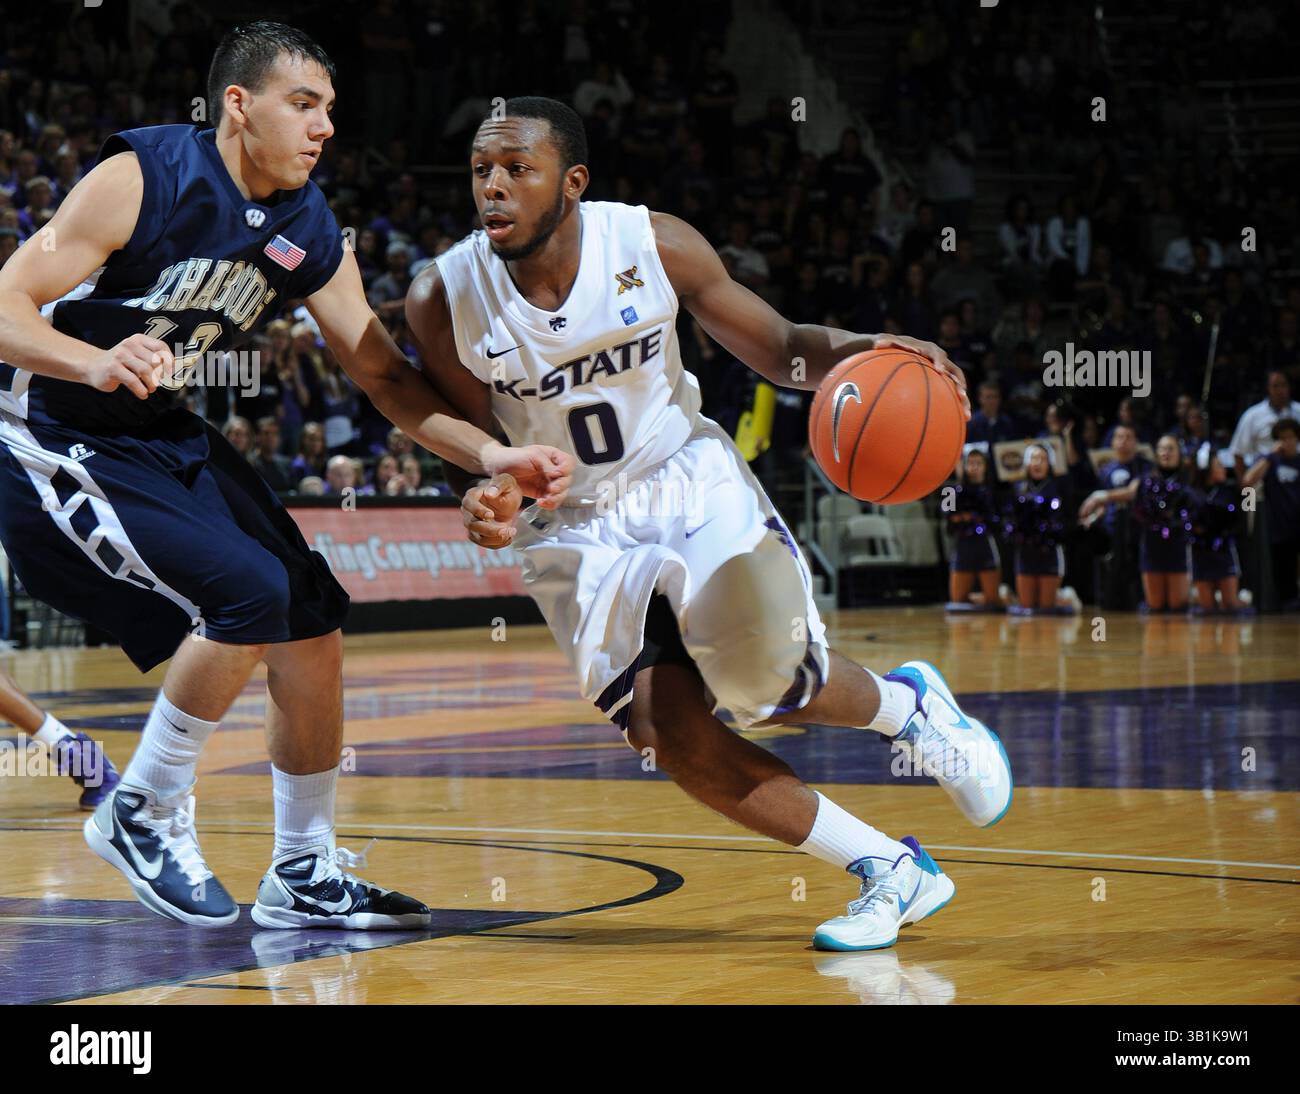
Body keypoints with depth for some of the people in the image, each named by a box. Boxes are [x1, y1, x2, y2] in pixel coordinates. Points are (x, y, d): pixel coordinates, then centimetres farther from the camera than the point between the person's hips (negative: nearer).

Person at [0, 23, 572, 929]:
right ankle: (143, 814, -6)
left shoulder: (310, 232, -1)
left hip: (164, 438, 8)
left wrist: (490, 455, -10)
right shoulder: (144, 179, -21)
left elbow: (384, 373, 5)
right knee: (248, 592, -24)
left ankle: (304, 877, 18)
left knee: (314, 632, 4)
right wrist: (97, 363, -44)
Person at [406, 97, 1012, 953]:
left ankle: (908, 703, 14)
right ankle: (890, 873, -1)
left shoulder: (656, 246, -15)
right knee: (665, 731, -16)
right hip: (576, 528, 1)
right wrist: (485, 504, -25)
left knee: (766, 682, -22)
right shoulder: (443, 301, -15)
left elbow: (780, 350, -3)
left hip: (691, 484, -1)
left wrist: (859, 351, -25)